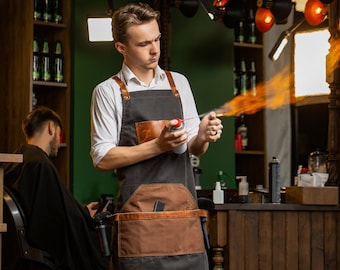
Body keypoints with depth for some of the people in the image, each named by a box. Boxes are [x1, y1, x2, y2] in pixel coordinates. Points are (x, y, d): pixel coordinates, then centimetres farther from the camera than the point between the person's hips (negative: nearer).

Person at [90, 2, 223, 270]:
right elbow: (102, 158, -4)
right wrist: (158, 146, -13)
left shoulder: (178, 83, 14)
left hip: (183, 204, 3)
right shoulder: (109, 91, 2)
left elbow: (194, 148, 16)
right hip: (138, 208, -3)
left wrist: (202, 137, -7)